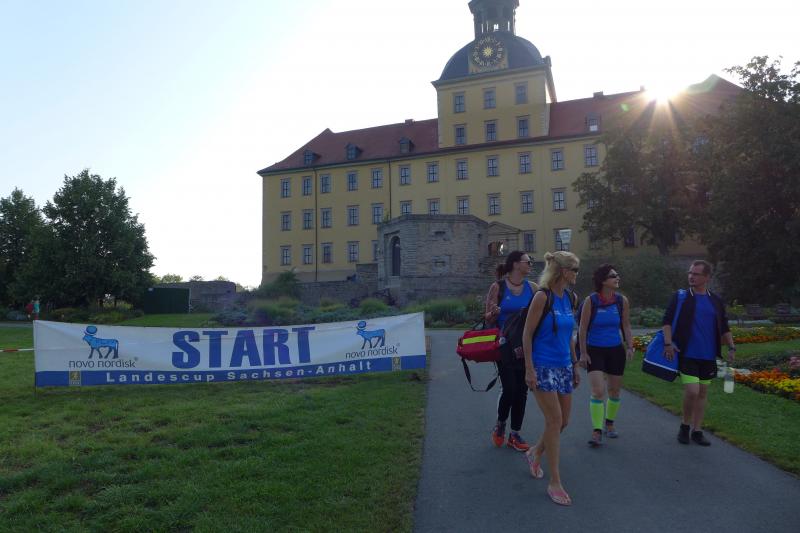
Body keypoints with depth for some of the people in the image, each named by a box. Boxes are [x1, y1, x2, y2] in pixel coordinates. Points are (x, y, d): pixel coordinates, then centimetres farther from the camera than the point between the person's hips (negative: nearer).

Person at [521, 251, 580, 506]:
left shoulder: (570, 298, 8)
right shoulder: (543, 296, -14)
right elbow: (527, 334, -13)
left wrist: (575, 365, 16)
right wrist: (529, 369, -16)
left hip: (564, 366, 8)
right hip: (543, 366, -7)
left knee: (563, 421, 12)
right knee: (554, 421, -5)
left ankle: (534, 453, 38)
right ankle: (555, 482, 7)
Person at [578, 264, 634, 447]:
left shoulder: (622, 301, -2)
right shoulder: (591, 301, -12)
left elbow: (626, 326, 9)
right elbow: (582, 328, -8)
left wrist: (630, 347, -1)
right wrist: (583, 353, -8)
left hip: (615, 350, 4)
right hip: (595, 351, -4)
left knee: (614, 391, 13)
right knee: (598, 391, -13)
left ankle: (610, 422, 37)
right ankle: (597, 431, -3)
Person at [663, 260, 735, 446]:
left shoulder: (716, 301, 9)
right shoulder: (680, 297, -1)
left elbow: (724, 328, 16)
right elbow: (667, 320, -5)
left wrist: (731, 347, 3)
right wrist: (668, 343, -17)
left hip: (708, 356, 4)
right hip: (687, 354, -4)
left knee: (703, 392, 10)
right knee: (692, 391, -12)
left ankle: (697, 431, 21)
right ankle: (685, 425, 12)